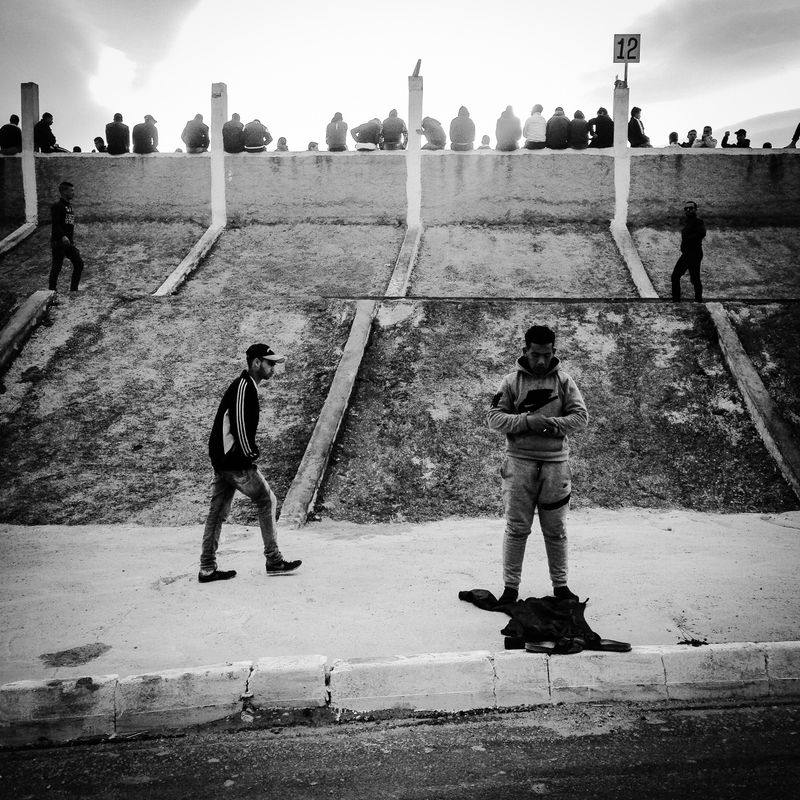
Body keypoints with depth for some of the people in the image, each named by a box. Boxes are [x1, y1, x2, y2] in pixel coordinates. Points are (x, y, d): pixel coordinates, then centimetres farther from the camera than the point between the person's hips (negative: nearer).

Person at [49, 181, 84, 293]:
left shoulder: (69, 205, 16)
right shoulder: (57, 206, -11)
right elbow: (55, 223, -20)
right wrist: (63, 236, -32)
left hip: (68, 242, 8)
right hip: (58, 242, -8)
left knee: (79, 263, 5)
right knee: (57, 267, -2)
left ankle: (73, 290, 14)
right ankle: (52, 291, 9)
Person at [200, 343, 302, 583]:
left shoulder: (243, 386, 18)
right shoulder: (244, 387, -15)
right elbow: (240, 424, -22)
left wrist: (250, 452, 15)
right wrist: (250, 454, -13)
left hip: (221, 461, 10)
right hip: (236, 463, -10)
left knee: (217, 513, 10)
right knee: (267, 500, 0)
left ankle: (207, 569, 14)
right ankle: (273, 561, 5)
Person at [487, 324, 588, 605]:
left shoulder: (564, 381, 5)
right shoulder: (511, 381, 2)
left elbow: (581, 417, 0)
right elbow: (493, 418, -4)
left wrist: (551, 424, -16)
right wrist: (527, 421, -18)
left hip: (556, 461, 1)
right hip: (519, 460, -1)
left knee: (556, 530, 10)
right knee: (516, 528, 2)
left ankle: (560, 585, 22)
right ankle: (510, 586, 11)